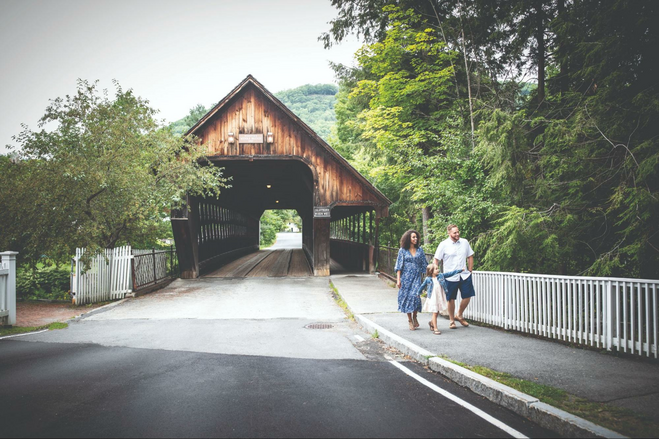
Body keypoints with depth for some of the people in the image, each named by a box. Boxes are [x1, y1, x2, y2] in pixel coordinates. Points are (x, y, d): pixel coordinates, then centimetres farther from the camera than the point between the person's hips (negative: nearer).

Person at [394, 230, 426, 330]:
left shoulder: (420, 250, 8)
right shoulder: (402, 250, 3)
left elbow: (424, 265, 12)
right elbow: (399, 266, 2)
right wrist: (398, 279, -4)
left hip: (416, 277, 1)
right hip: (406, 277, -1)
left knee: (415, 296, -13)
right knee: (407, 297, 0)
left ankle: (414, 318, 8)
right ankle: (410, 320, 12)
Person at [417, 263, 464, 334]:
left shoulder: (441, 275, 3)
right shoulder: (428, 279, -4)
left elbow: (450, 273, 6)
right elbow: (422, 286, 9)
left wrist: (460, 270, 5)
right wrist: (418, 293, 21)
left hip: (440, 298, 4)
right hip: (432, 298, -4)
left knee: (437, 312, 12)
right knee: (434, 313, -6)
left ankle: (432, 323, 39)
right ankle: (435, 329, 0)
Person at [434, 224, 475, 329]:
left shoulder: (465, 242, 3)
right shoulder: (443, 245, -7)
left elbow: (470, 257, 14)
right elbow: (436, 260, -4)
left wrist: (470, 270, 8)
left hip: (464, 275, 4)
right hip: (450, 277, -3)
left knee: (467, 296, 5)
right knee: (451, 299, 5)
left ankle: (459, 315, 28)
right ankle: (452, 320, 21)